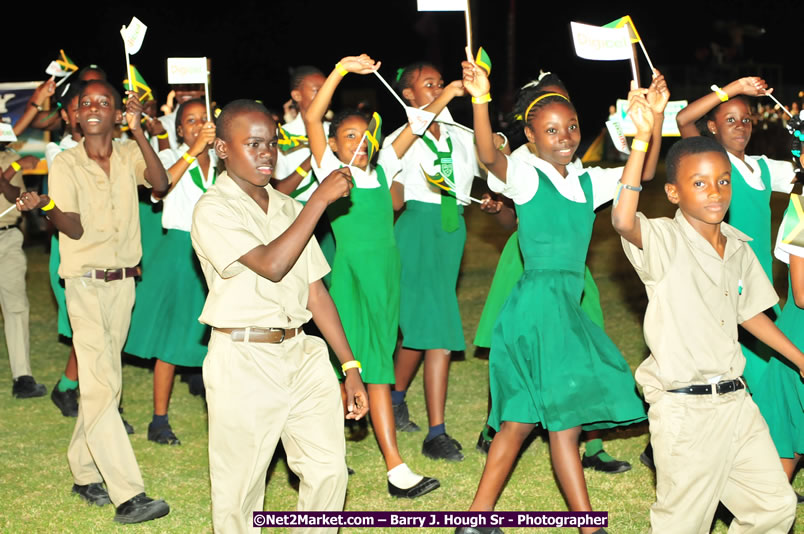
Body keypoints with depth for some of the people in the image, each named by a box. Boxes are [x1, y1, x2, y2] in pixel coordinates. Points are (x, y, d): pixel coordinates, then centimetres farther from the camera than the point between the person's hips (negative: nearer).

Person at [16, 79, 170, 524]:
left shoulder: (129, 155, 5)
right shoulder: (66, 163, -4)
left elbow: (161, 182, -14)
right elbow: (75, 228, -12)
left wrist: (138, 131, -21)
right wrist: (45, 207, -32)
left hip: (123, 282, 4)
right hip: (85, 283, -4)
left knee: (104, 383, 9)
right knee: (101, 385, -12)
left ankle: (85, 473, 22)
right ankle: (128, 495, -16)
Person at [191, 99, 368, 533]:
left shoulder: (287, 208, 12)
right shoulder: (213, 211, -8)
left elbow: (313, 289, 13)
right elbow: (270, 265, -22)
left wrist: (350, 366, 11)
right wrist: (320, 199, -18)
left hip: (301, 354, 6)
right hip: (243, 362, -6)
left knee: (328, 470, 4)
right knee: (241, 485, 2)